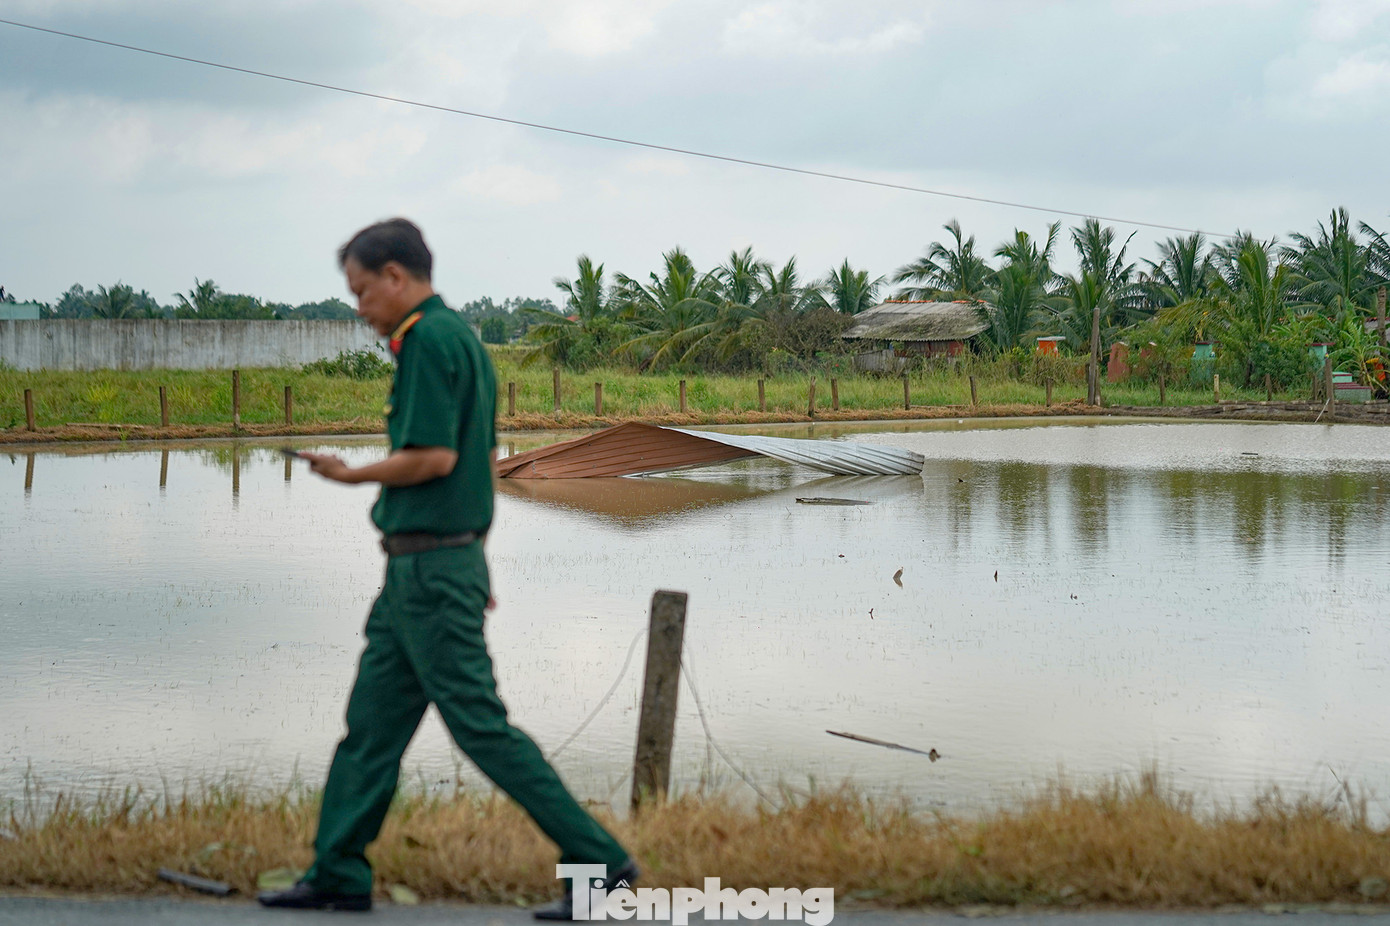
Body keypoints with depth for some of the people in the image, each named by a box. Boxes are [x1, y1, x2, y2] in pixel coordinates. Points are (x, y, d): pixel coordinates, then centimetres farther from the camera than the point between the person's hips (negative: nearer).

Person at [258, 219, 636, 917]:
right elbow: (483, 455, 21)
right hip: (418, 570, 10)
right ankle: (338, 874, 17)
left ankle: (598, 859, -3)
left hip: (430, 569, -10)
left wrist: (351, 474, -8)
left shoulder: (429, 340, -15)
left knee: (481, 726, -7)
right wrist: (471, 559, 25)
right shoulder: (461, 337, 16)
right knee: (370, 724, 12)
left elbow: (434, 455, -23)